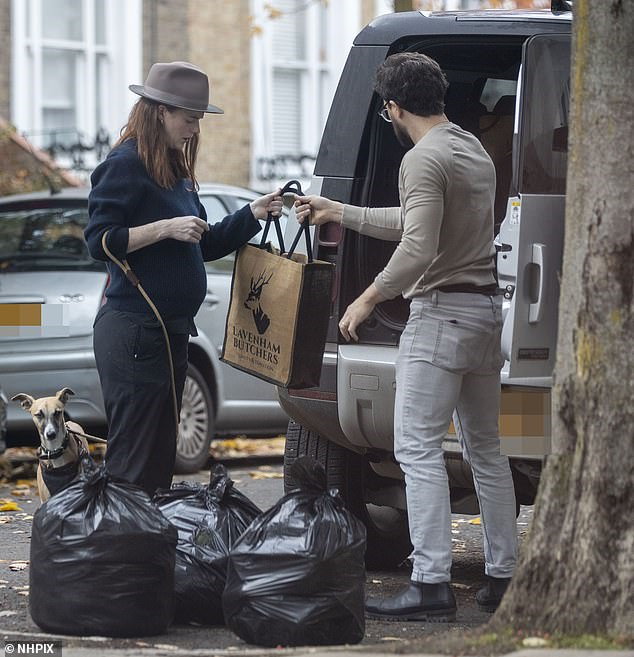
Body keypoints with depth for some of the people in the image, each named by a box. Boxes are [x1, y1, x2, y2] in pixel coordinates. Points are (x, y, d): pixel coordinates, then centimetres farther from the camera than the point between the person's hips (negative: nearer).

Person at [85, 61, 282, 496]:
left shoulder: (176, 171, 16)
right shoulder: (125, 165, -10)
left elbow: (205, 246, 22)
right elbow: (100, 241, -16)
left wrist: (252, 215, 11)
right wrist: (165, 228, -20)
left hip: (170, 329, 10)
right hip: (133, 332, -10)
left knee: (160, 456, 13)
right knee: (132, 462, -9)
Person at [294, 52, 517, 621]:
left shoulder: (424, 159, -14)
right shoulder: (473, 149, 16)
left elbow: (419, 247, -24)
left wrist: (369, 298, -13)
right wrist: (338, 213, 29)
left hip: (442, 312, -10)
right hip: (487, 307, 10)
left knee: (418, 448, -10)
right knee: (484, 447, 15)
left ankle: (432, 585, -15)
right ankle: (504, 576, 18)